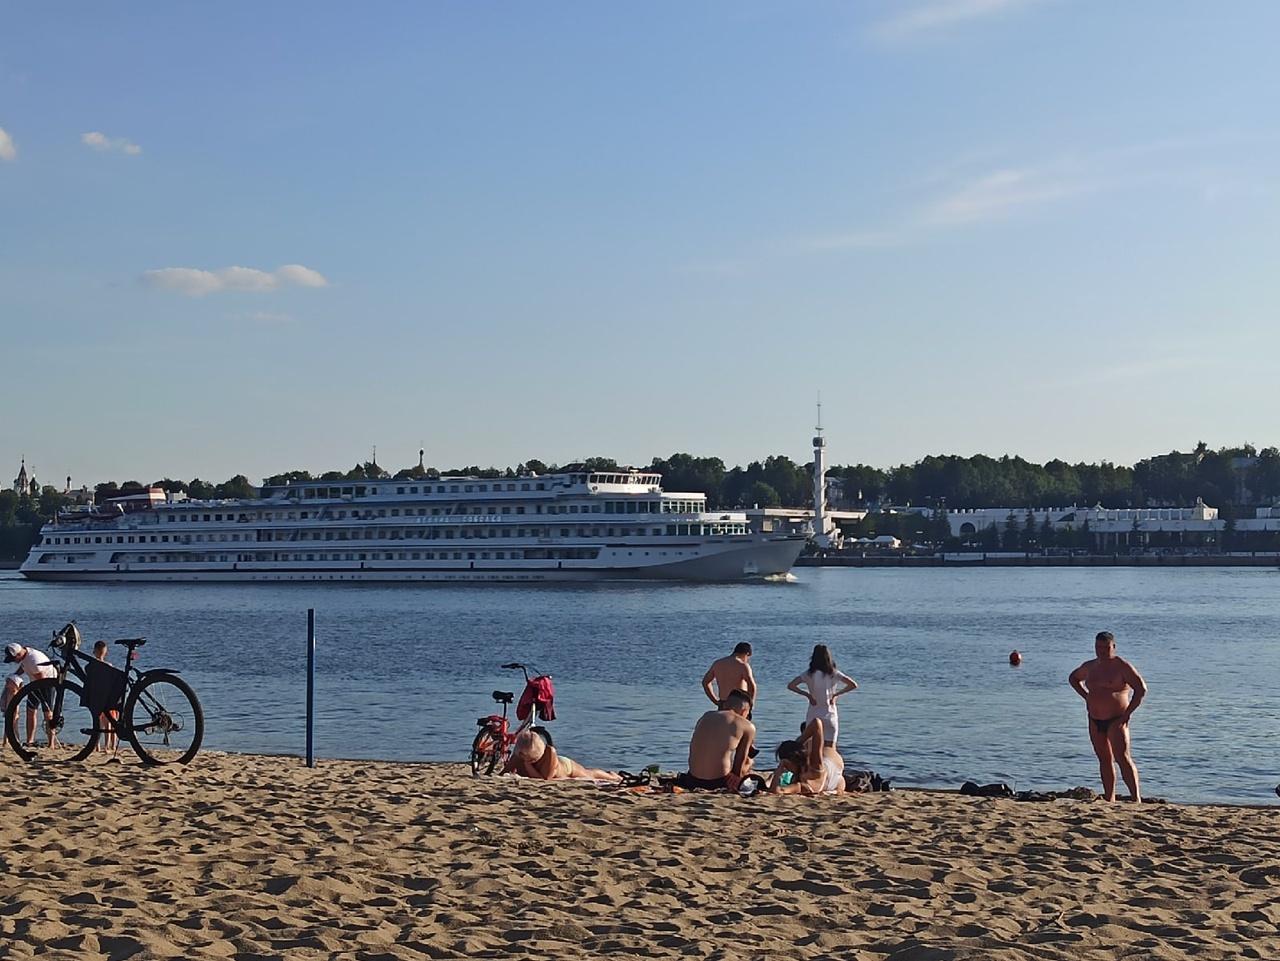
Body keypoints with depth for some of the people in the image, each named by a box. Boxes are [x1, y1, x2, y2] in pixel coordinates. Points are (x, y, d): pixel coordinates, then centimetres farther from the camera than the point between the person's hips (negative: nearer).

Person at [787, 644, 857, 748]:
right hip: (830, 715, 0)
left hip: (813, 716, 0)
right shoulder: (834, 674, -4)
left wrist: (808, 695, -2)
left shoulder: (809, 674, -5)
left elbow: (790, 686, -11)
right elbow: (853, 685, -7)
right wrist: (836, 694, 0)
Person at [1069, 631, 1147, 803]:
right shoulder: (1089, 667, 12)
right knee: (1104, 760, 10)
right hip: (1095, 721, 7)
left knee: (1122, 759, -16)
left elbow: (1141, 689, -15)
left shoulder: (1122, 666, -9)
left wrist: (1127, 714, -15)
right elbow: (1073, 678, 33)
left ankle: (1136, 798, -18)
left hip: (1115, 720, -7)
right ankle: (1109, 800, 14)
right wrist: (1087, 697, 17)